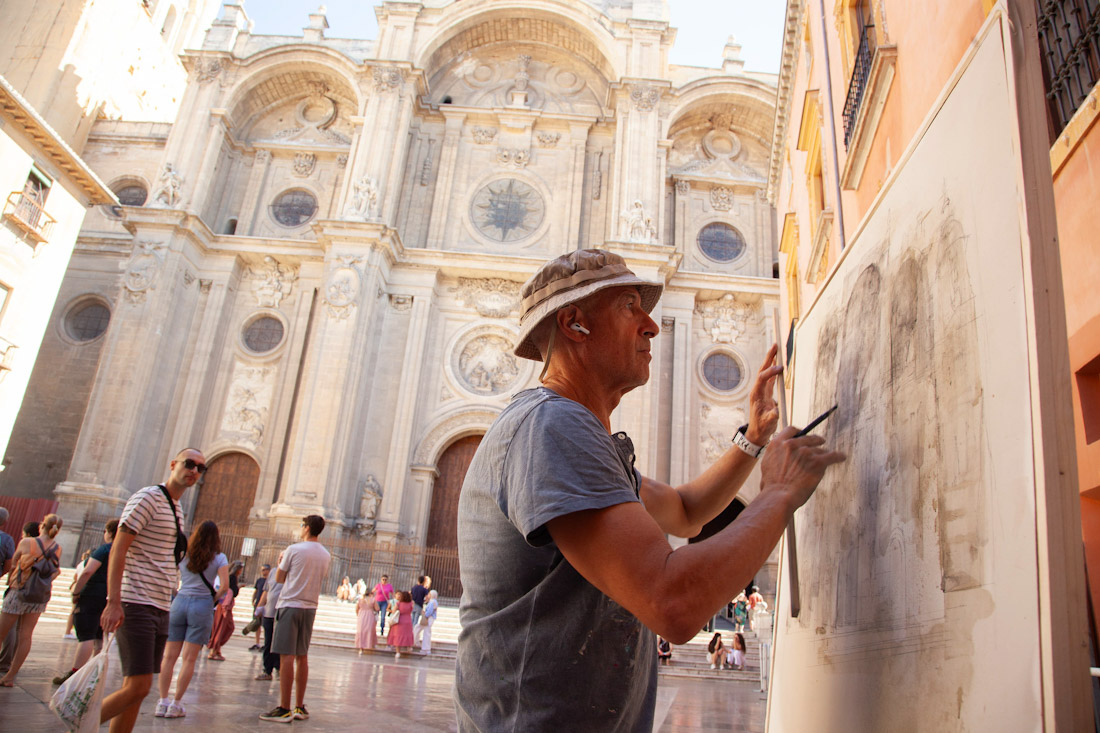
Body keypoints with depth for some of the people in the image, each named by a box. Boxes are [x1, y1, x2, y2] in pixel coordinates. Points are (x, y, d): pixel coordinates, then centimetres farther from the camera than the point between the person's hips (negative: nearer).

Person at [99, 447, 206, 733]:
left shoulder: (178, 509, 18)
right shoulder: (148, 498, -9)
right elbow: (118, 549, -15)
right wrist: (113, 602, -23)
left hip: (161, 610, 9)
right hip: (136, 607, -9)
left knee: (137, 688, 11)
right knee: (138, 687, -10)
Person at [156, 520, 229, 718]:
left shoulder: (184, 555, 5)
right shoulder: (219, 558, -3)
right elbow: (225, 586, -11)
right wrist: (213, 599, 5)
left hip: (179, 602, 2)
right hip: (202, 606, -2)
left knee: (169, 656, 7)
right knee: (189, 659, 3)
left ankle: (163, 701, 7)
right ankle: (176, 704, 4)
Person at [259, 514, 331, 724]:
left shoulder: (294, 549, -7)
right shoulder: (325, 555, 9)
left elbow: (279, 578, 1)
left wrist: (281, 561, 21)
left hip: (290, 606, -5)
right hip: (310, 608, 6)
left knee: (287, 656, -4)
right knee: (302, 657, 11)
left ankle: (284, 709, -4)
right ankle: (299, 707, 15)